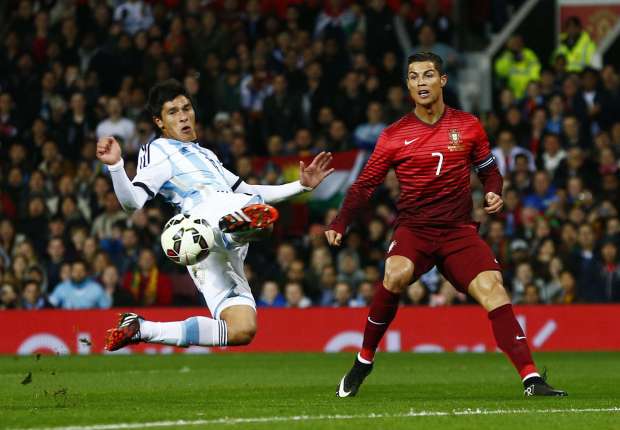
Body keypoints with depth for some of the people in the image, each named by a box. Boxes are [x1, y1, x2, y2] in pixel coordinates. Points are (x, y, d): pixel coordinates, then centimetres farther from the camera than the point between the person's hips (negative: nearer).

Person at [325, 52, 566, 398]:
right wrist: (340, 224, -7)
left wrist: (494, 193, -5)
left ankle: (532, 379, -20)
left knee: (493, 289, -19)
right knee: (396, 274, -32)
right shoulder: (394, 136, 3)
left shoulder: (468, 126, 6)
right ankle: (364, 360, -12)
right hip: (413, 229, -1)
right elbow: (364, 186, 6)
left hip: (460, 230, 1)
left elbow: (489, 169, 17)